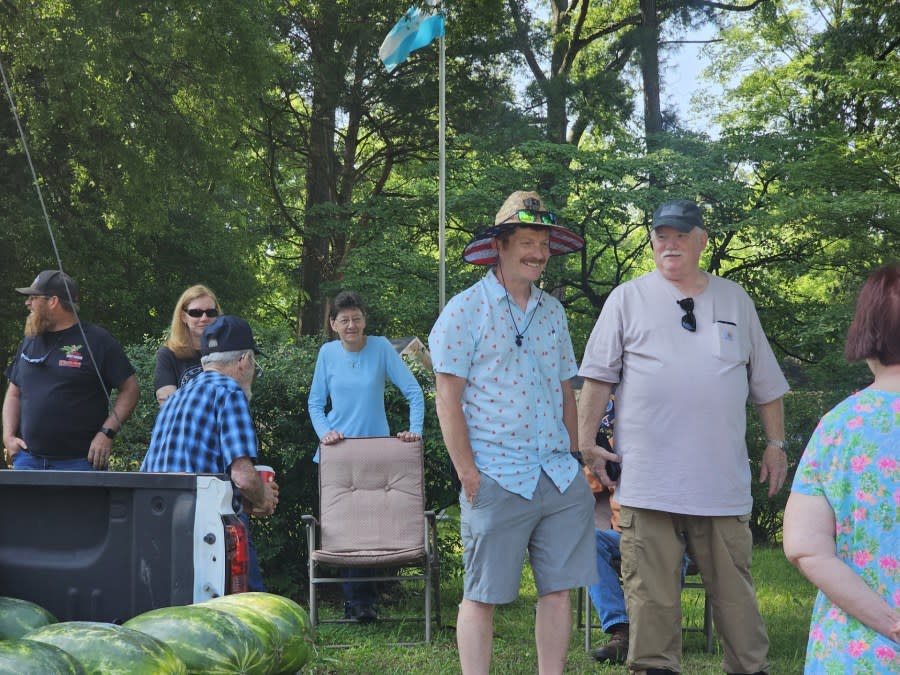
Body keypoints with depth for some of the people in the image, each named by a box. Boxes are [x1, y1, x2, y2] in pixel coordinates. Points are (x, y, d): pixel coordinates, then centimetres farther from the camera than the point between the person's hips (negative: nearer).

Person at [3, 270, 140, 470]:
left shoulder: (97, 340, -1)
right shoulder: (29, 342, 16)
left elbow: (130, 389, -2)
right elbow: (14, 393, 23)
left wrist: (107, 433, -12)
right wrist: (8, 435, 7)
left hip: (80, 460, -5)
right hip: (27, 459, 5)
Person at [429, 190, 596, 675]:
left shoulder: (553, 311, 15)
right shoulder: (466, 309, -3)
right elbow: (448, 397, -7)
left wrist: (574, 457, 13)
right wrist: (467, 472, -12)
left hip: (560, 478, 6)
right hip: (497, 480, -5)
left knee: (558, 590, 7)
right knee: (482, 597, 1)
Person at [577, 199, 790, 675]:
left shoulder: (735, 300, 14)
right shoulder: (627, 299, 6)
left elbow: (766, 383, 18)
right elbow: (598, 377, 3)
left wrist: (776, 443, 14)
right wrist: (585, 443, -4)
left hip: (722, 481, 2)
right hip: (647, 478, -2)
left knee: (735, 587, 5)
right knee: (651, 590, 1)